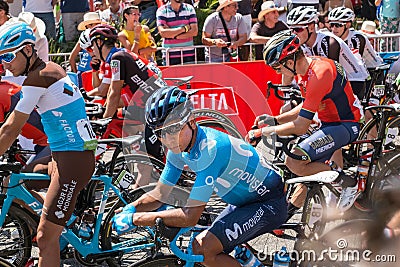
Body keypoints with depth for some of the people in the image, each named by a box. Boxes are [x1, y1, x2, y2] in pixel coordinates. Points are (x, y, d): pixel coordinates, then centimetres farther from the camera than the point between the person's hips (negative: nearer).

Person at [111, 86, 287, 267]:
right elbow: (160, 195, 3)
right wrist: (130, 209, -17)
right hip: (244, 202, 9)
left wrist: (133, 219, -30)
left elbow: (190, 216, -33)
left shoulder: (209, 148, -32)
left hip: (269, 204, -9)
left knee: (203, 248, -21)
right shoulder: (179, 146, -5)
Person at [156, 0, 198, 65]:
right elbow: (162, 32, -12)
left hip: (189, 54, 2)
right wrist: (184, 28, -9)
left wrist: (173, 35, -11)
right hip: (170, 55, -2)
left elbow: (194, 31, -2)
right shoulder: (162, 11, 1)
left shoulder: (189, 9, 8)